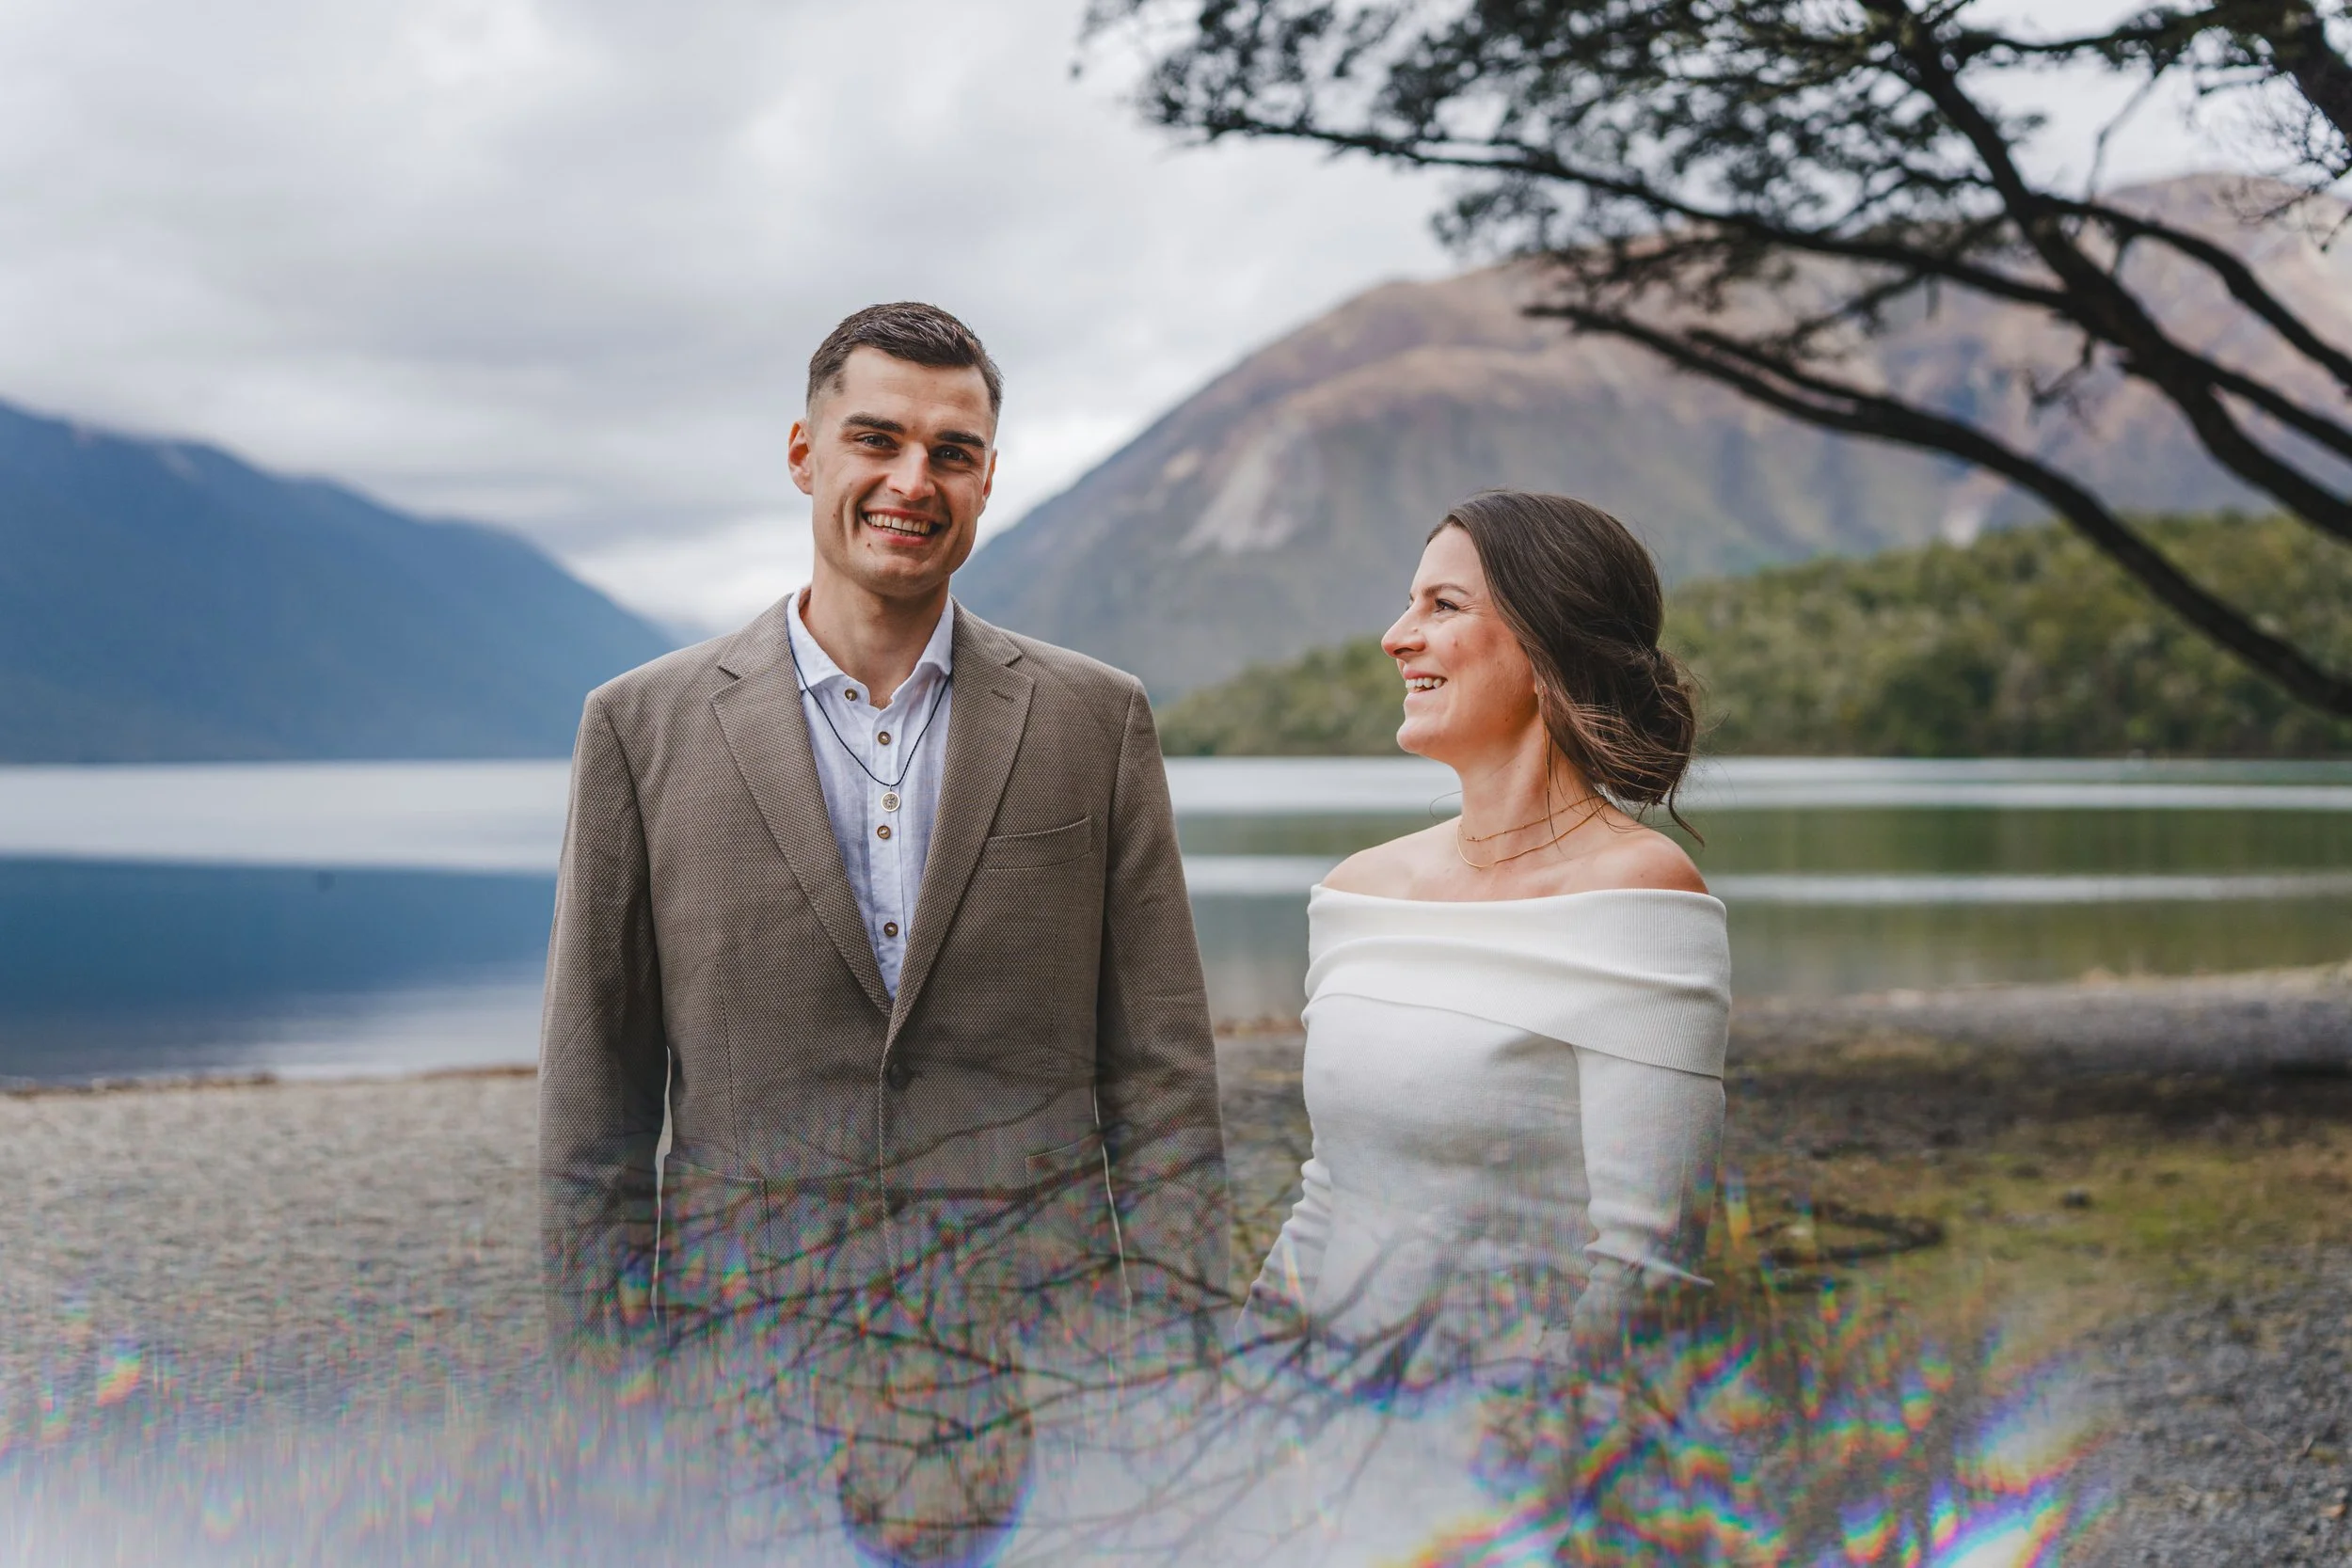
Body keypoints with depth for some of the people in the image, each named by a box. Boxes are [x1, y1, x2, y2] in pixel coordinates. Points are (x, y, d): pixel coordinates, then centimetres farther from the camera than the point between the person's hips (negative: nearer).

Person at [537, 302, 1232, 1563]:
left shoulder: (1097, 720, 6)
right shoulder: (644, 727, 4)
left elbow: (1161, 1074, 5)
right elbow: (592, 1106, 5)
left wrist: (1175, 1358, -1)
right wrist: (604, 1399, 2)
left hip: (1040, 1364, 1)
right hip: (757, 1379, 0)